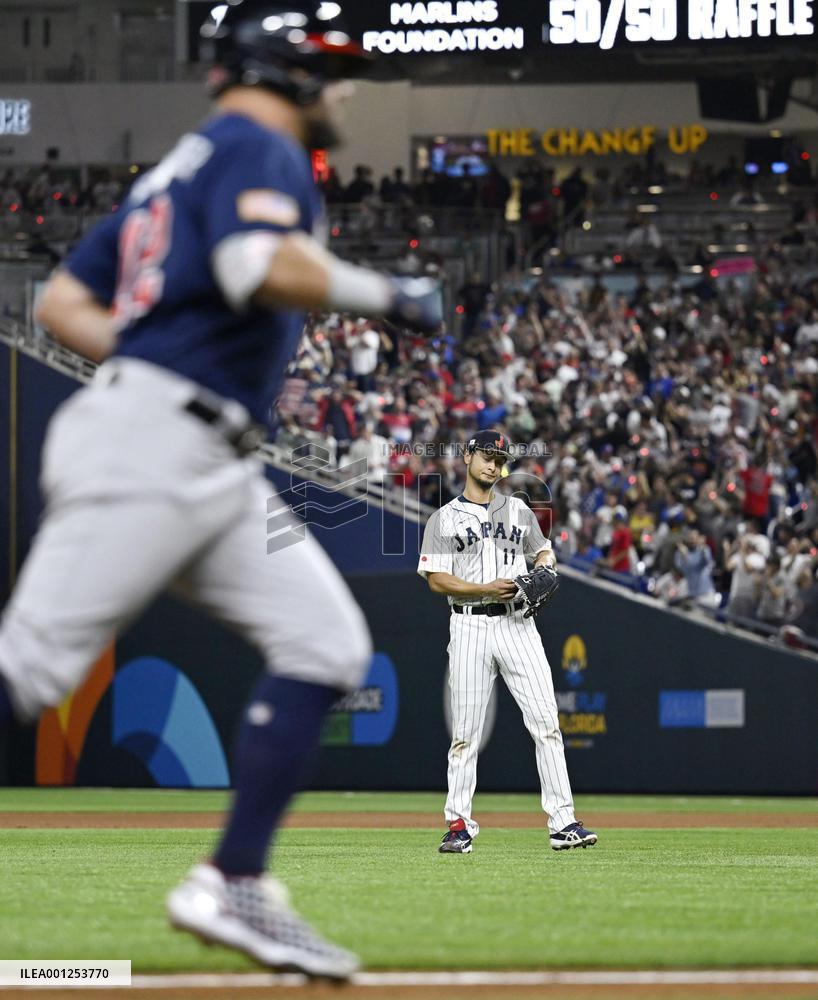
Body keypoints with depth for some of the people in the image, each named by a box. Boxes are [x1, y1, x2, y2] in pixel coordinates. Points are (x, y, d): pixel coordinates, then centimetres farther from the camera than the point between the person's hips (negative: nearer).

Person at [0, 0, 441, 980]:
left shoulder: (179, 167, 25)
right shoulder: (259, 149, -3)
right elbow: (259, 267, -24)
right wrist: (383, 294, -12)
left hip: (214, 471, 10)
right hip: (147, 449, -10)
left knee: (325, 642, 0)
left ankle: (234, 888, -3)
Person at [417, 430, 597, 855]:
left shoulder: (519, 511, 16)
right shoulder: (444, 519, 6)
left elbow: (544, 550, 27)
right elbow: (436, 579, -2)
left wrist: (545, 569, 3)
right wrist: (486, 589, -16)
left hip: (518, 625, 2)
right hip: (470, 628, -2)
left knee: (546, 723, -8)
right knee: (465, 731, -1)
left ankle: (562, 823, -10)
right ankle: (459, 824, 8)